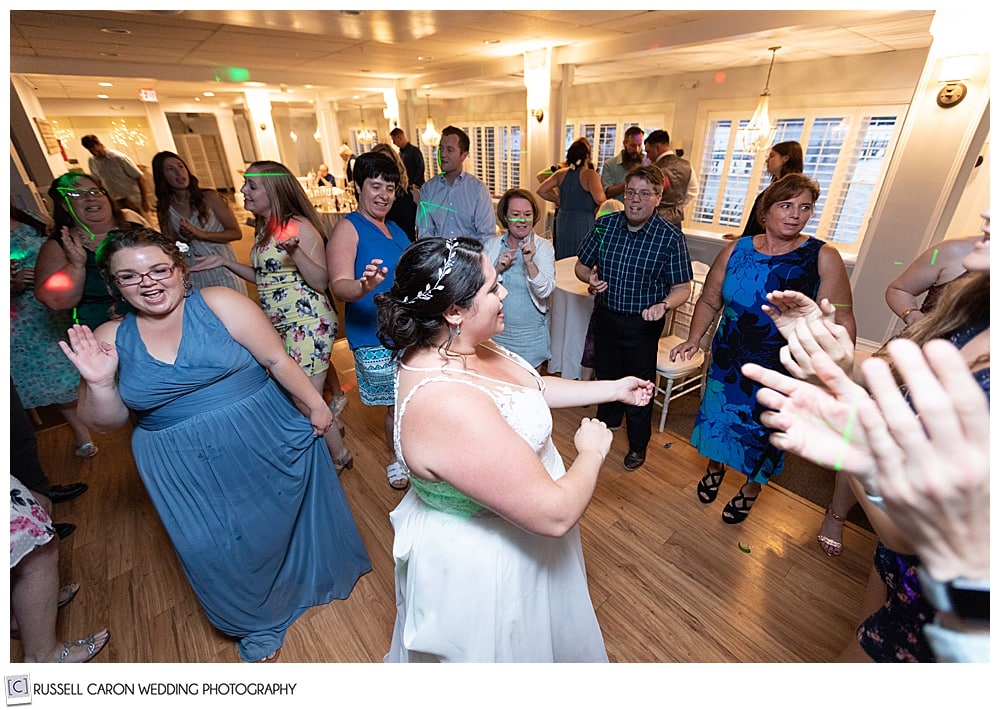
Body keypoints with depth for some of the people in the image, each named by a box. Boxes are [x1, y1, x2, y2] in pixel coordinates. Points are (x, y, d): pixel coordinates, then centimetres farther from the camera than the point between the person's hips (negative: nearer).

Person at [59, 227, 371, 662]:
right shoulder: (110, 339, -2)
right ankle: (260, 624, 38)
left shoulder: (220, 304, -12)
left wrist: (314, 406, -9)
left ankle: (316, 571, 48)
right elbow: (106, 423, 2)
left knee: (290, 512, 16)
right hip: (188, 469, 2)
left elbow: (278, 360, -11)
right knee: (216, 547, 10)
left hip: (269, 440, -2)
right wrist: (99, 382, -17)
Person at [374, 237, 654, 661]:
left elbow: (532, 388, 5)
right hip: (484, 564, -8)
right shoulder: (449, 404, -39)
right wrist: (592, 452, -16)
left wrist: (614, 389, 7)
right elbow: (555, 514, -34)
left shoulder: (457, 346, -10)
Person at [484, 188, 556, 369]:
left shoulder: (544, 247, -5)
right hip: (496, 331, 2)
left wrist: (530, 263, -31)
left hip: (531, 335, -2)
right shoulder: (492, 245, 2)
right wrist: (497, 269, -15)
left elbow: (545, 291, -16)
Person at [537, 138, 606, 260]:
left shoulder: (561, 173, 4)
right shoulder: (590, 174, -12)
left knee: (563, 261, 13)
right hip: (584, 221, -5)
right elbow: (599, 199, -24)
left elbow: (541, 191, 7)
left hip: (563, 220, 6)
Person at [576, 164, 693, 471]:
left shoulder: (670, 237, -14)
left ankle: (638, 444, 34)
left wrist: (664, 305, -32)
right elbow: (581, 265, 4)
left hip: (643, 322, -3)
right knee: (605, 372, 23)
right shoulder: (604, 225, -5)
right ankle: (608, 418, 53)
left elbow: (682, 288, -10)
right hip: (605, 315, 4)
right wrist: (590, 278, -19)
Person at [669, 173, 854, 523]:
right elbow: (709, 301, 3)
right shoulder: (737, 250, -4)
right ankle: (715, 467, 50)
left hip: (782, 371, -2)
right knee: (716, 415, 17)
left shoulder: (823, 258, -11)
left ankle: (750, 490, 44)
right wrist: (694, 338, -8)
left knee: (763, 432, 13)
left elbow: (842, 322, -13)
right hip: (728, 361, 2)